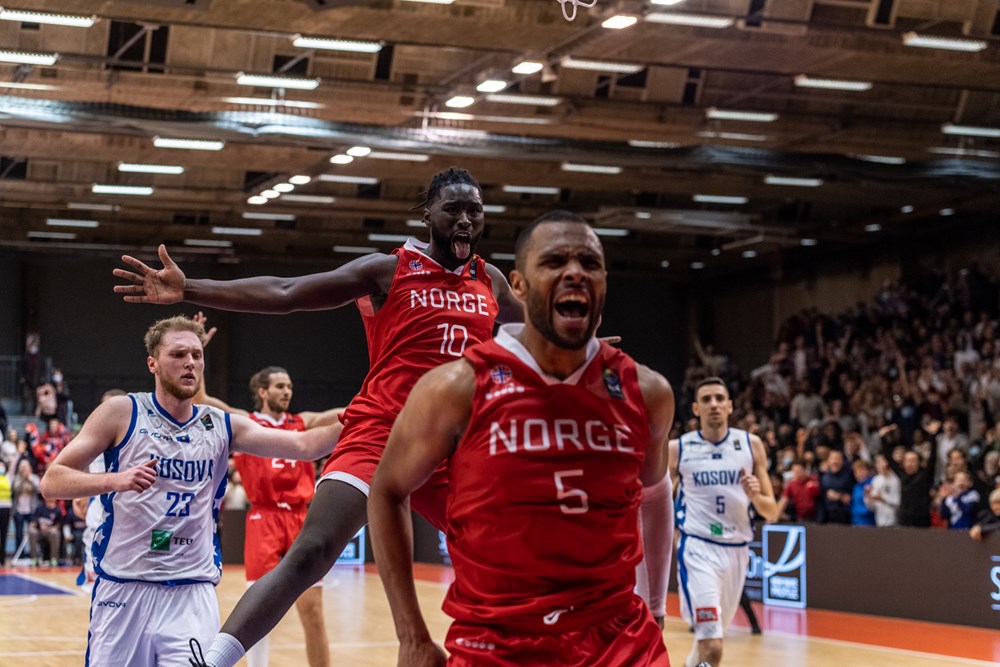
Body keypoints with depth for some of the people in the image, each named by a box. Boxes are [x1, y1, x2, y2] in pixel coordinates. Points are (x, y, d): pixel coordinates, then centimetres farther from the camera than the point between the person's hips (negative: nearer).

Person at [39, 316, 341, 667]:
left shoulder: (222, 426, 6)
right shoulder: (122, 413, -2)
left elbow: (305, 445, -3)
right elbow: (51, 482, -6)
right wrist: (115, 480, -23)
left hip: (193, 594, 2)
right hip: (124, 589, -1)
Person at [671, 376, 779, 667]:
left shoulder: (751, 445, 3)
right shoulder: (677, 449, -3)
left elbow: (771, 513, 5)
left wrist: (756, 496, -15)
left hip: (736, 550, 4)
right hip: (698, 548, -4)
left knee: (711, 636, 20)